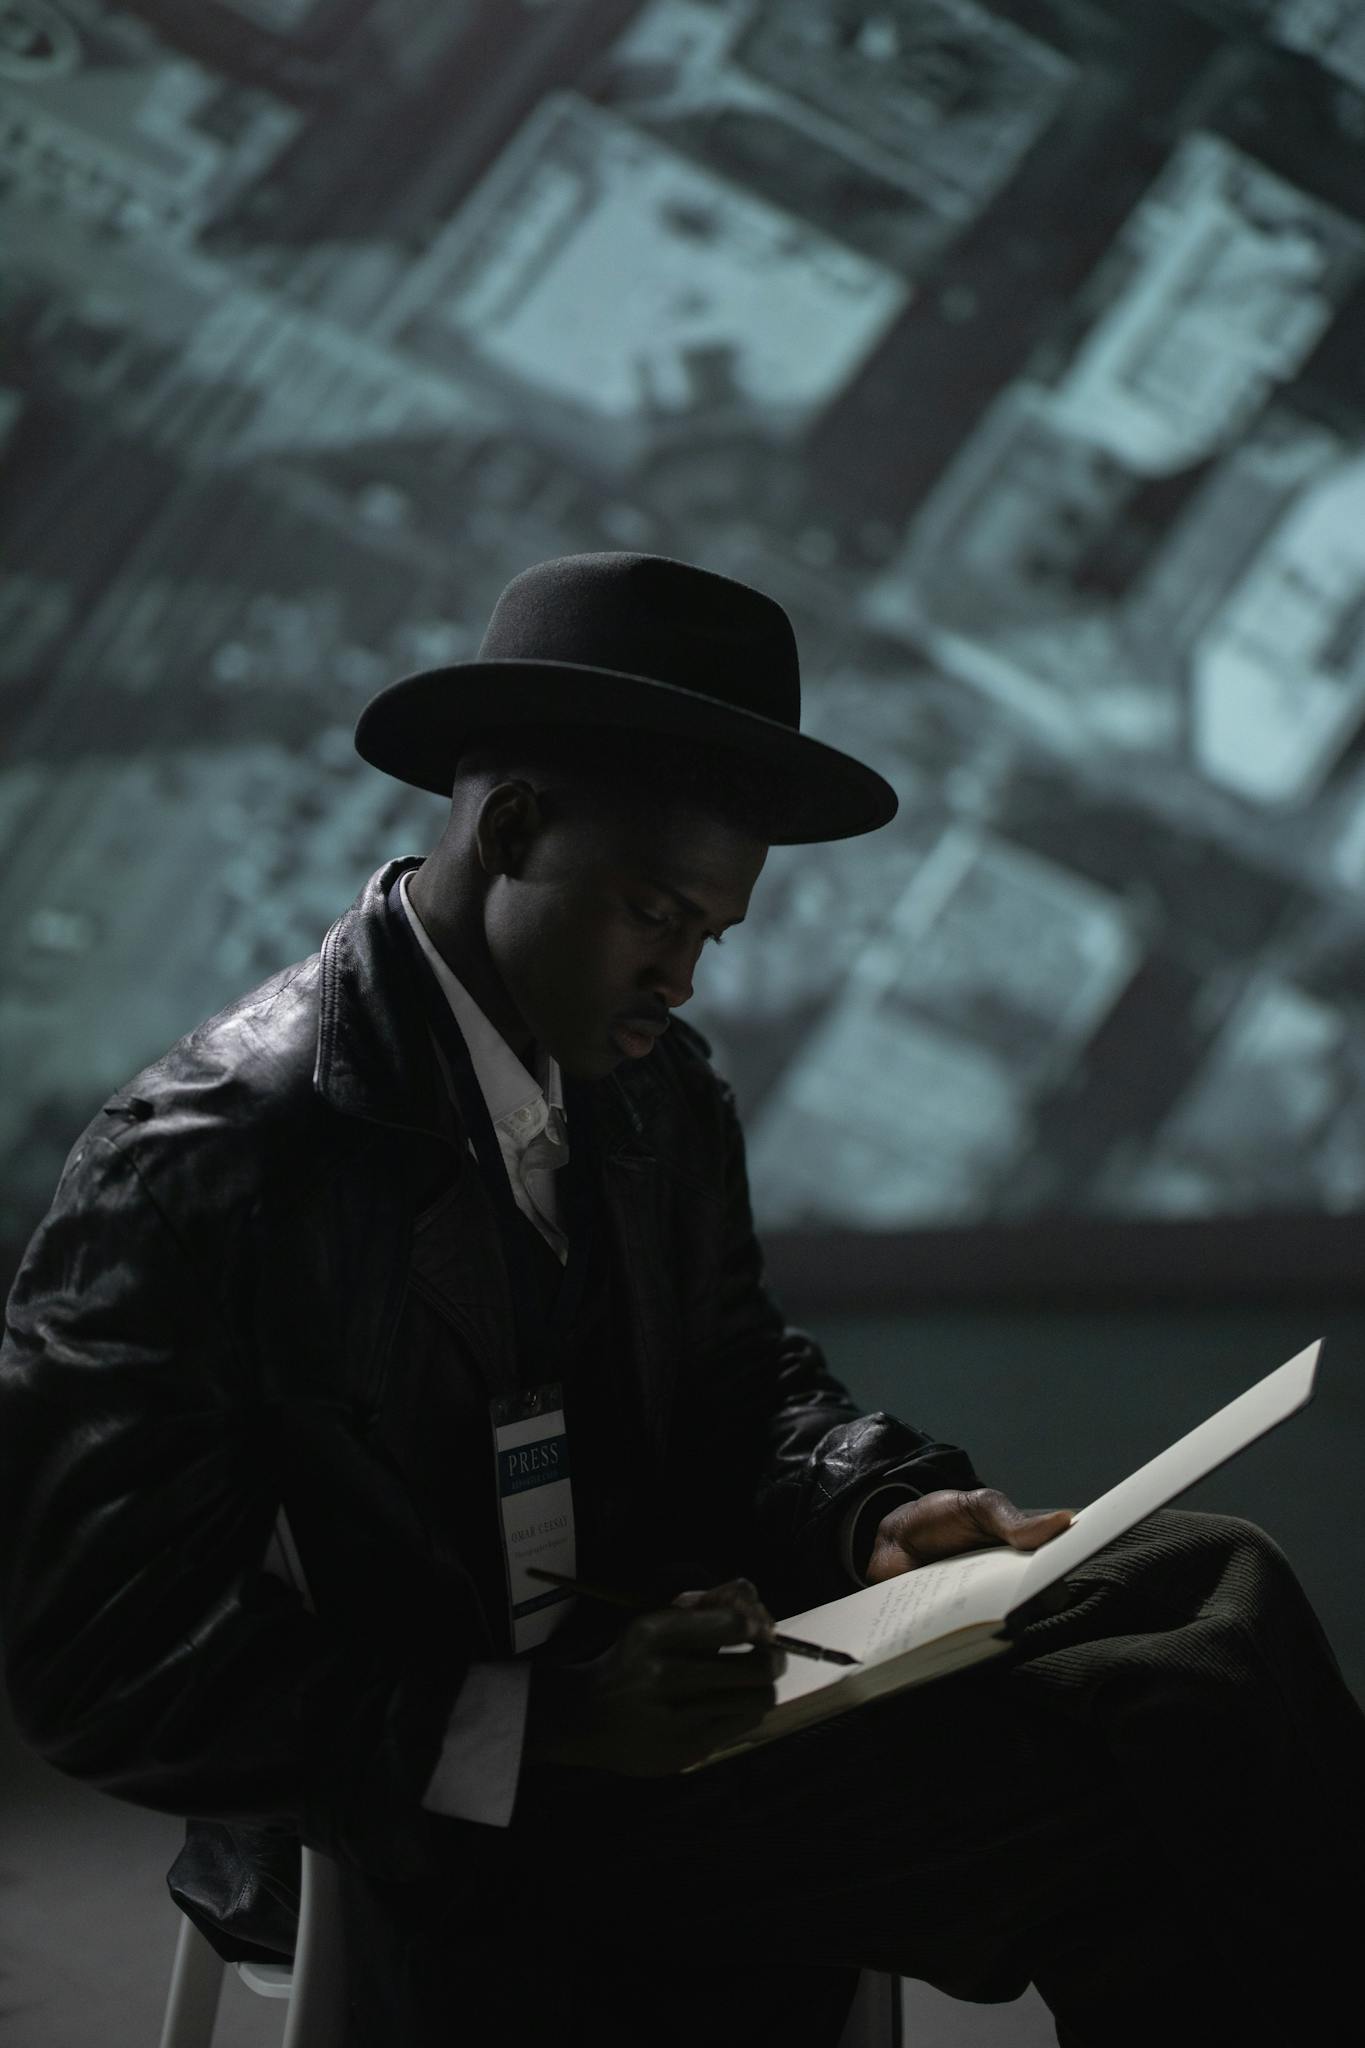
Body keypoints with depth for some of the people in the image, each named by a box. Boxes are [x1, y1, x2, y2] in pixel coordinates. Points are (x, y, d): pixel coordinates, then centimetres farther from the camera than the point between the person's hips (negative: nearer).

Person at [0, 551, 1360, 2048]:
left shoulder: (662, 1094, 6)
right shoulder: (202, 1160, -16)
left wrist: (870, 1508, -4)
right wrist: (537, 1727, -25)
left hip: (645, 1685, 8)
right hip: (423, 1844, -7)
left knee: (1213, 1585, -9)